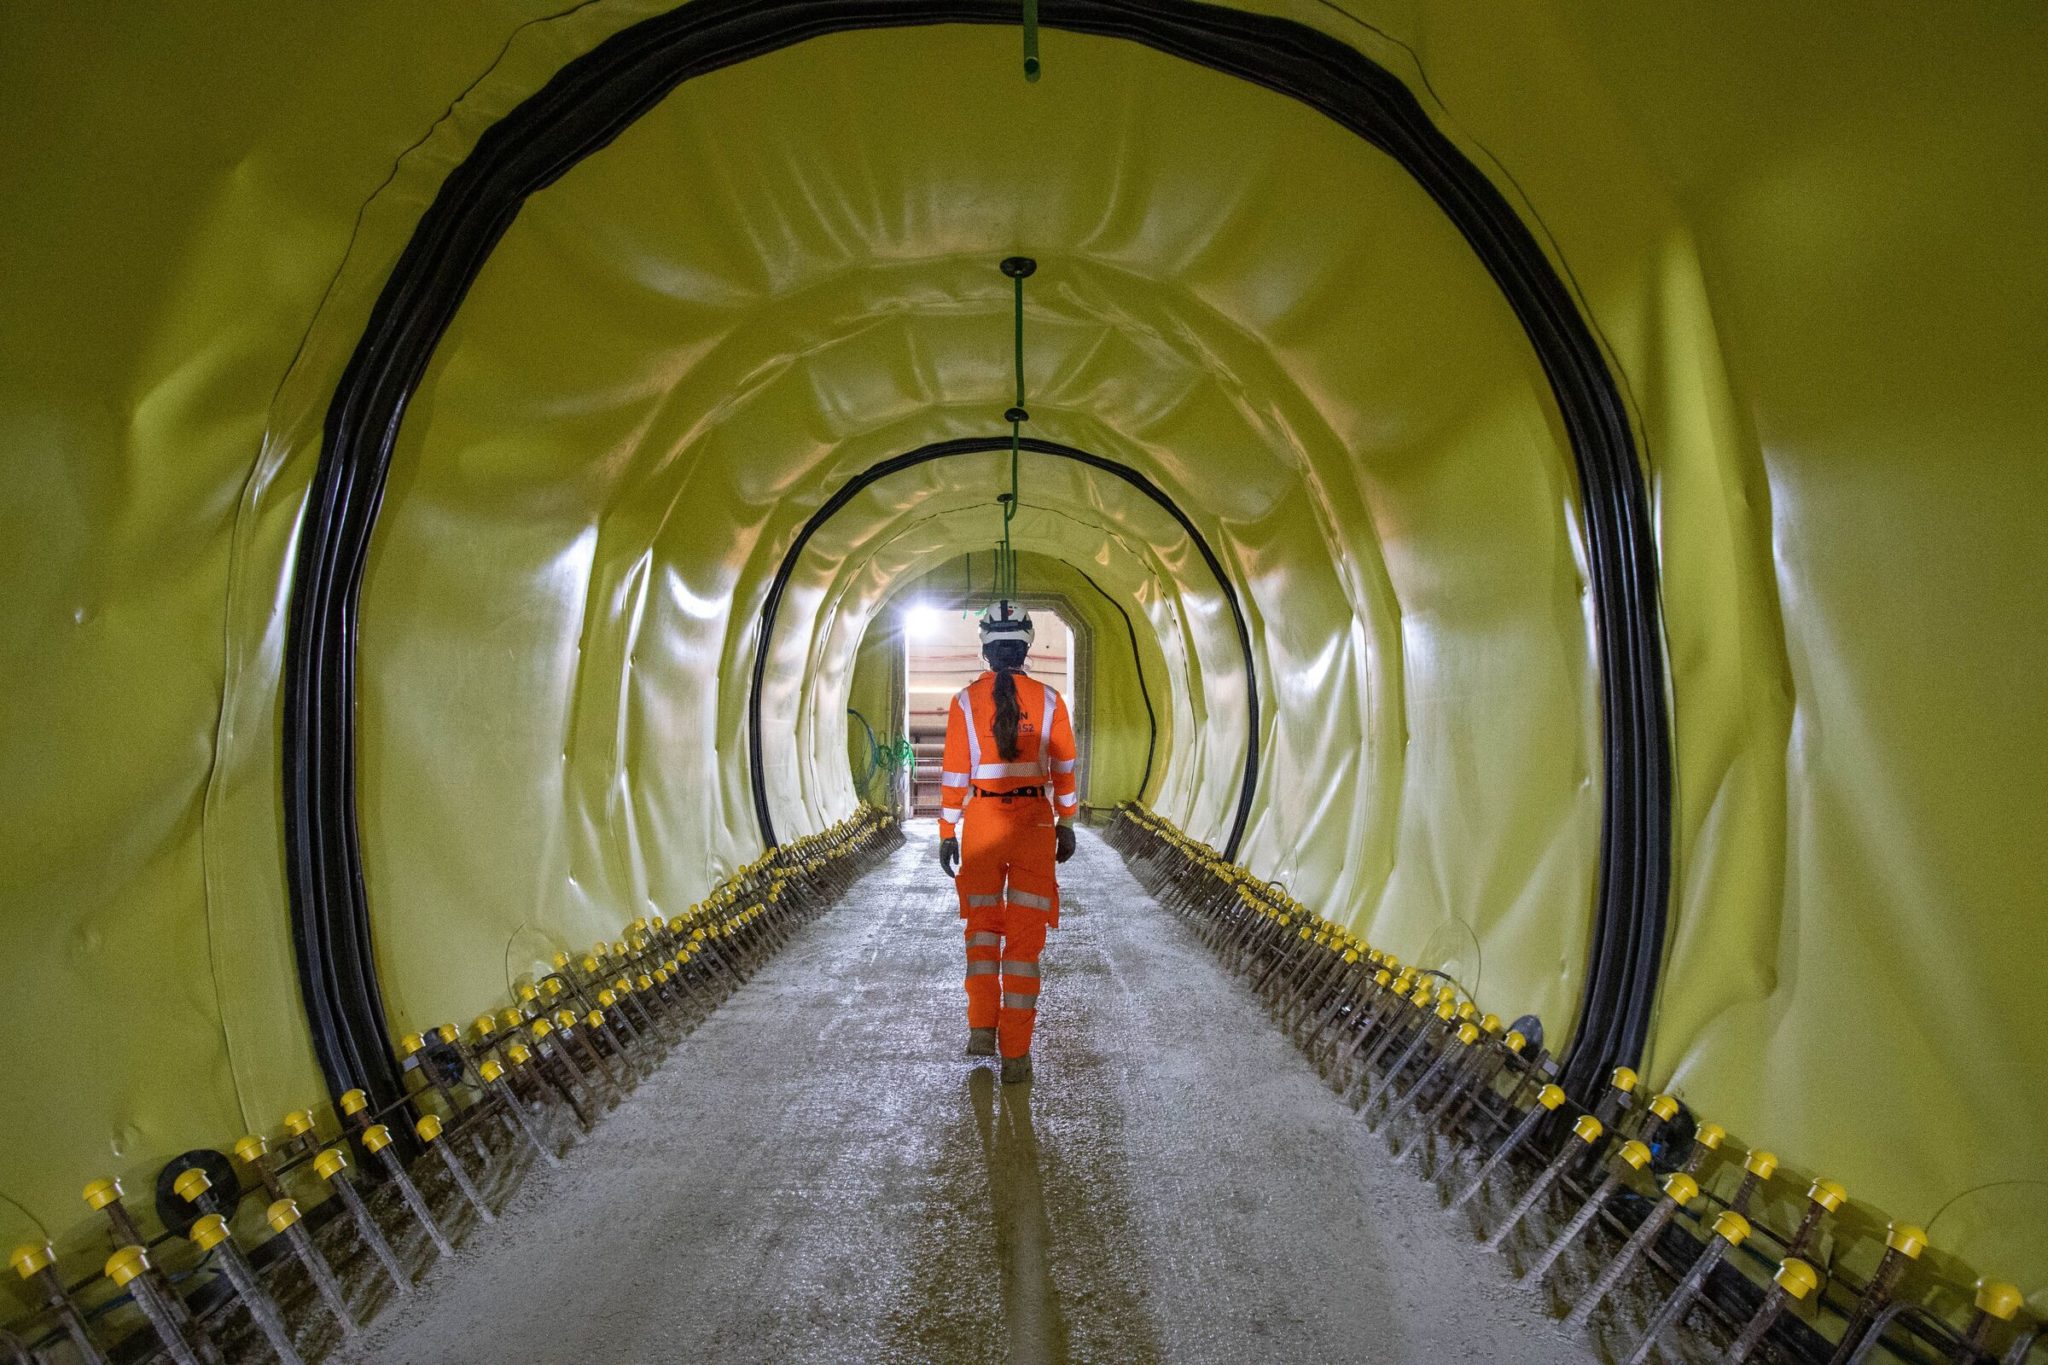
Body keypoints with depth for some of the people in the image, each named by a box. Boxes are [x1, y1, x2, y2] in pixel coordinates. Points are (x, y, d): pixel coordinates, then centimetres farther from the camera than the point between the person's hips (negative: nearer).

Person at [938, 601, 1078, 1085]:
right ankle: (1015, 1054, 6)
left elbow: (955, 774, -3)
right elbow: (1064, 769, 3)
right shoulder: (1049, 701, -1)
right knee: (1025, 936, 4)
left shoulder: (966, 702, -3)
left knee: (983, 924, 18)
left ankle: (982, 1027, 11)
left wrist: (947, 834, 4)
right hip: (1035, 824, 0)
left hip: (980, 823, 0)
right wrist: (1066, 824, 13)